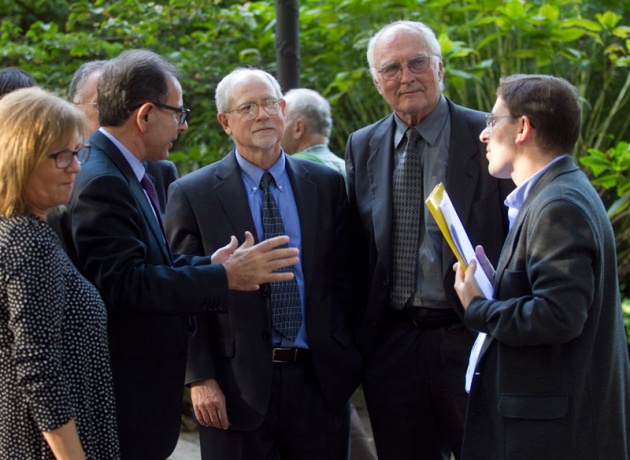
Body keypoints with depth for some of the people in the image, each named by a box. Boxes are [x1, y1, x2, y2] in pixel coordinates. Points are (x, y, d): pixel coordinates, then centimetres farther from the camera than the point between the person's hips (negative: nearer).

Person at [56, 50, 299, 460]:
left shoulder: (123, 174, 11)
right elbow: (125, 283, -27)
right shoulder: (100, 183, -20)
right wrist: (225, 277, -24)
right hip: (124, 392, -10)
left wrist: (210, 264, 0)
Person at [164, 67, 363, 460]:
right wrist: (200, 378, -9)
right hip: (238, 386, -2)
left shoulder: (326, 184, 7)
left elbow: (345, 279, 9)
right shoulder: (192, 194, -1)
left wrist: (347, 359, 2)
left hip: (322, 380, 3)